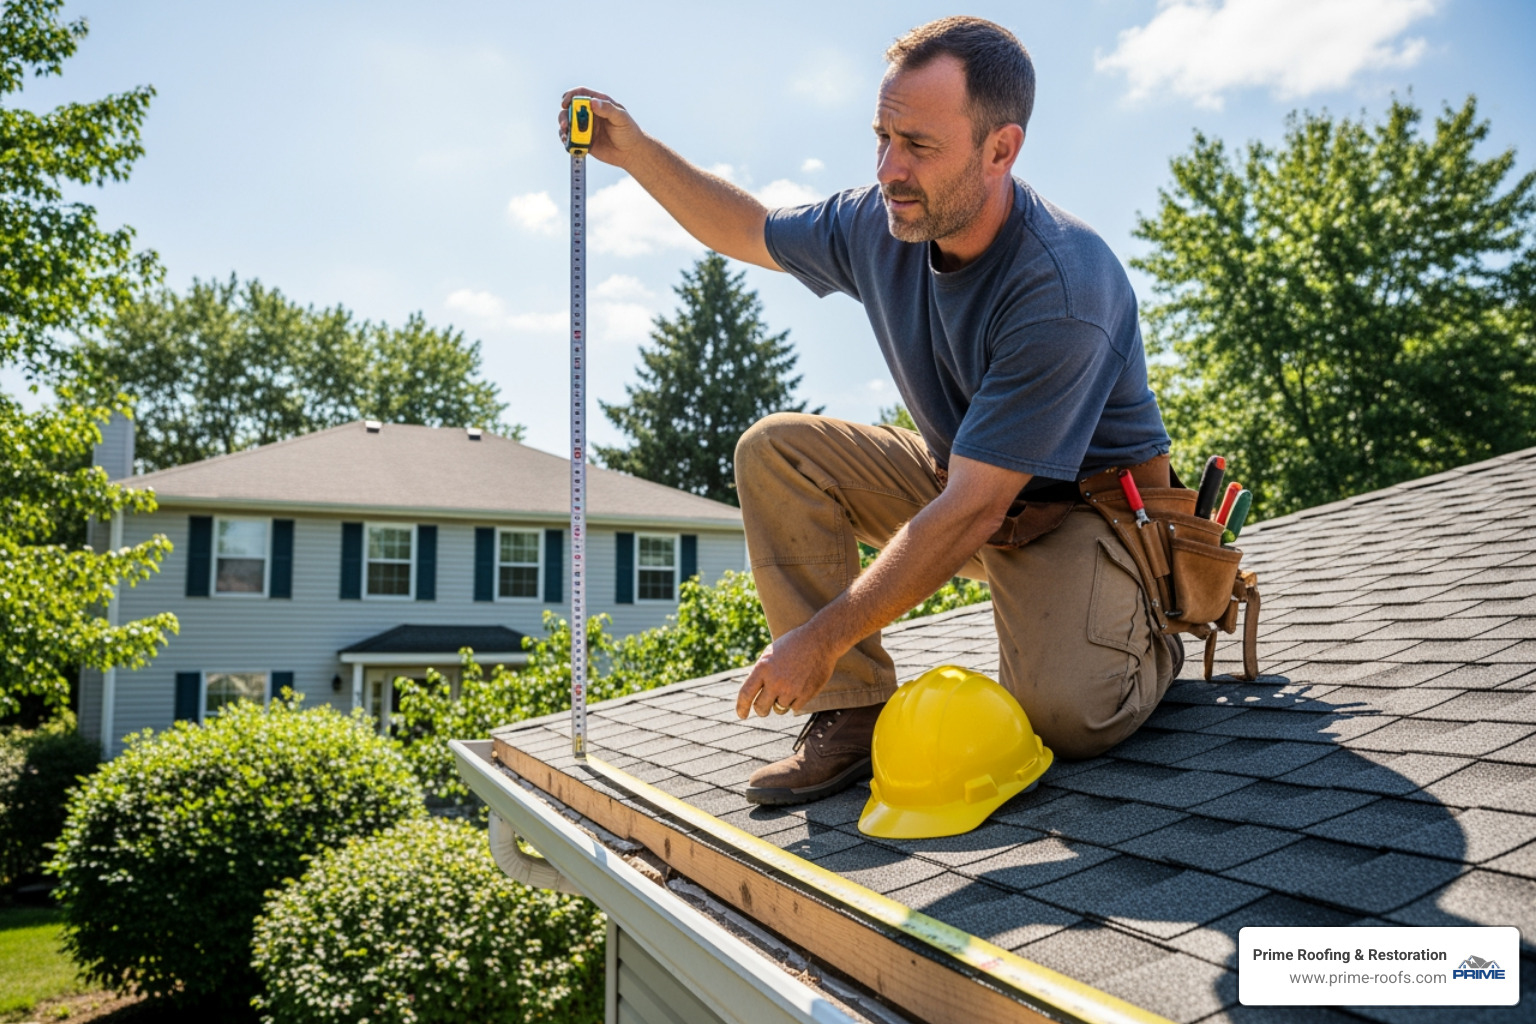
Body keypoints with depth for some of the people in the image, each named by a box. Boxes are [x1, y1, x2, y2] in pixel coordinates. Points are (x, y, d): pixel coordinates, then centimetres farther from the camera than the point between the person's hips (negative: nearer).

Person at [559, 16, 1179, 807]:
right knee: (776, 450, -12)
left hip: (1090, 503, -6)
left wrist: (821, 639, -31)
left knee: (1063, 712, -31)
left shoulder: (1064, 290, -32)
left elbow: (970, 513, -33)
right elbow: (749, 230, 12)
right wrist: (636, 152, -3)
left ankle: (1143, 639, 7)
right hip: (965, 481, 7)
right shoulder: (880, 225, -10)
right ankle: (853, 712, -14)